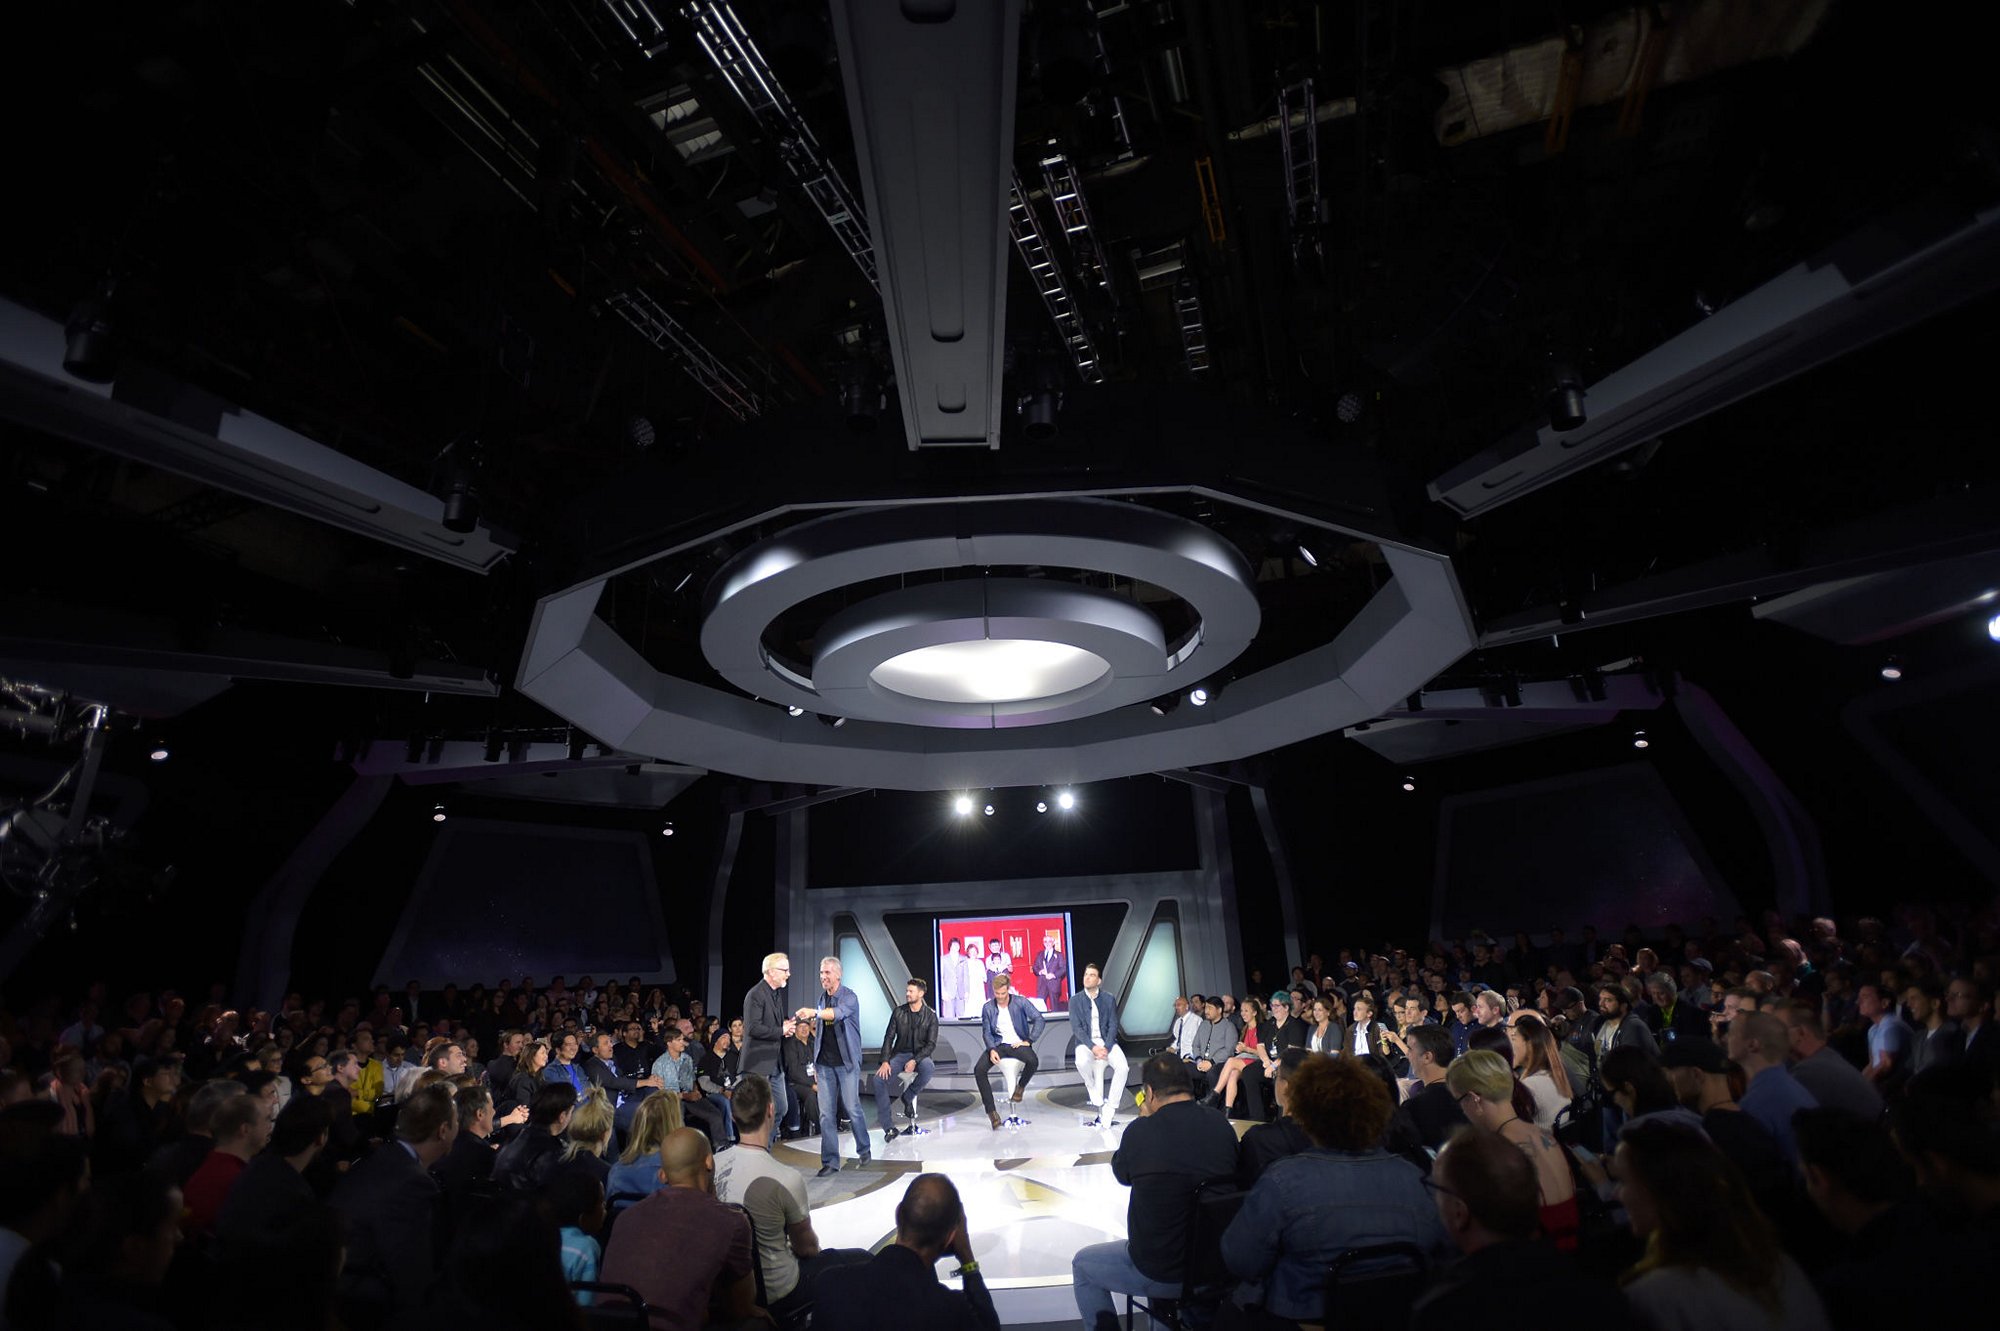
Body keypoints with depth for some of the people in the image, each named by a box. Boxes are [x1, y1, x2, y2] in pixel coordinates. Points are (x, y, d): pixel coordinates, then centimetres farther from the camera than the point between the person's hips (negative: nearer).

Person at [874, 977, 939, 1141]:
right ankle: (889, 1127, -14)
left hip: (920, 1055, -2)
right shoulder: (898, 1012, 2)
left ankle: (908, 1097, -8)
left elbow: (931, 1044, -7)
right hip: (900, 1054, 2)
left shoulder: (930, 1016, -3)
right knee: (879, 1079, -24)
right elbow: (889, 1038, 1)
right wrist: (885, 1061, -14)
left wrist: (915, 1061, -22)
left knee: (929, 1069, -37)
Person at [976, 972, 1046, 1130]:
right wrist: (992, 1050, -17)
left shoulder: (1020, 1003, -4)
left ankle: (1020, 1087, 0)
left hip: (1018, 1044, -2)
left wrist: (1029, 1041, -14)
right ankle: (991, 1111, -13)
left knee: (1033, 1061, -33)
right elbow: (986, 1032, 2)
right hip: (998, 1045, 2)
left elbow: (1038, 1019, -7)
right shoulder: (988, 1007, 2)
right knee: (980, 1069, -24)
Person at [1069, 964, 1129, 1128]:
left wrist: (1106, 1048, -16)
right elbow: (1076, 1028, -5)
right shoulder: (1075, 1000, 3)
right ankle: (1099, 1103, -10)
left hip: (1106, 1041, 1)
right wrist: (1093, 1047, -19)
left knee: (1123, 1068, -27)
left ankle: (1109, 1110, -16)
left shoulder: (1109, 999, 7)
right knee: (1082, 1063, -35)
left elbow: (1113, 1026, 1)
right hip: (1086, 1042, -1)